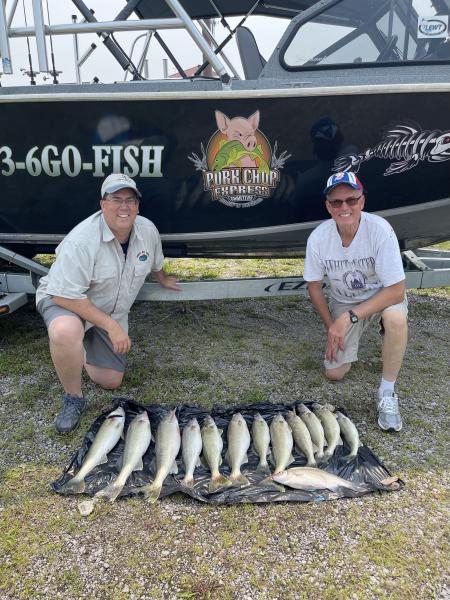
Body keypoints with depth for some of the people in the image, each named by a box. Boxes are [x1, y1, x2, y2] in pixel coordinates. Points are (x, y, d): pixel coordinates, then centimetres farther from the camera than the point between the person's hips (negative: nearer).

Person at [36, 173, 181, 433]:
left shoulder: (148, 230, -12)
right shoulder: (81, 240, -31)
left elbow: (155, 264, 11)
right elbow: (64, 295, -31)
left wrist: (163, 280, 30)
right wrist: (112, 326, -31)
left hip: (112, 312, 5)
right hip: (65, 299, -5)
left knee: (111, 381, 4)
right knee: (66, 331, -41)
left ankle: (83, 349, 36)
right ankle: (73, 399, -14)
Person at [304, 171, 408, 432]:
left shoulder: (380, 229, -29)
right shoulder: (318, 237, -21)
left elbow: (396, 291, -29)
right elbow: (314, 286, -6)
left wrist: (349, 318, -33)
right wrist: (332, 326, -8)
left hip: (383, 295, -2)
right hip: (343, 301, 3)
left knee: (396, 318, -39)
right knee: (335, 373, -4)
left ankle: (387, 393, -18)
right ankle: (352, 337, 30)